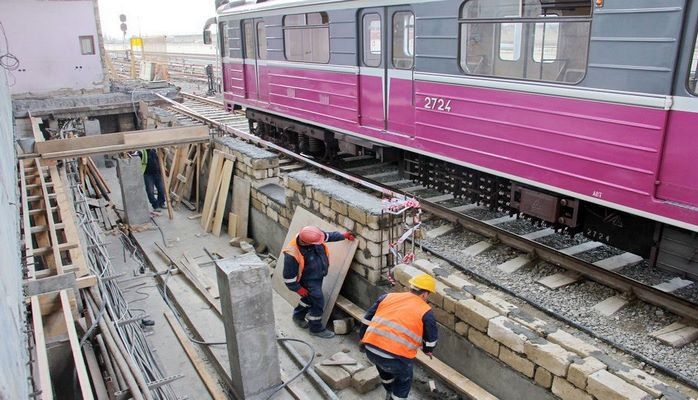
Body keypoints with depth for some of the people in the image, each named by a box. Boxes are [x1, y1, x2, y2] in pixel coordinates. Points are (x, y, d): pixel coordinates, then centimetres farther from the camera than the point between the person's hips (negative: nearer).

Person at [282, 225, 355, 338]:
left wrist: (343, 236, 7)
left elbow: (328, 236, 2)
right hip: (309, 281, -7)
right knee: (318, 302, 1)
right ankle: (316, 328, 26)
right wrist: (298, 288, -15)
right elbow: (288, 277, -25)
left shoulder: (312, 236, -22)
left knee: (311, 297, 26)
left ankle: (298, 316, 52)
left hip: (319, 275, 7)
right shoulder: (292, 254, -39)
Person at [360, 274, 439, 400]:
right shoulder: (426, 312, 4)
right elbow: (431, 339, 12)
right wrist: (427, 350, 34)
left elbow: (368, 319, 20)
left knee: (384, 366, 37)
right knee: (404, 379, 27)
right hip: (396, 356, -5)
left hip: (371, 349, 5)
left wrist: (363, 339, 33)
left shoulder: (388, 297, 15)